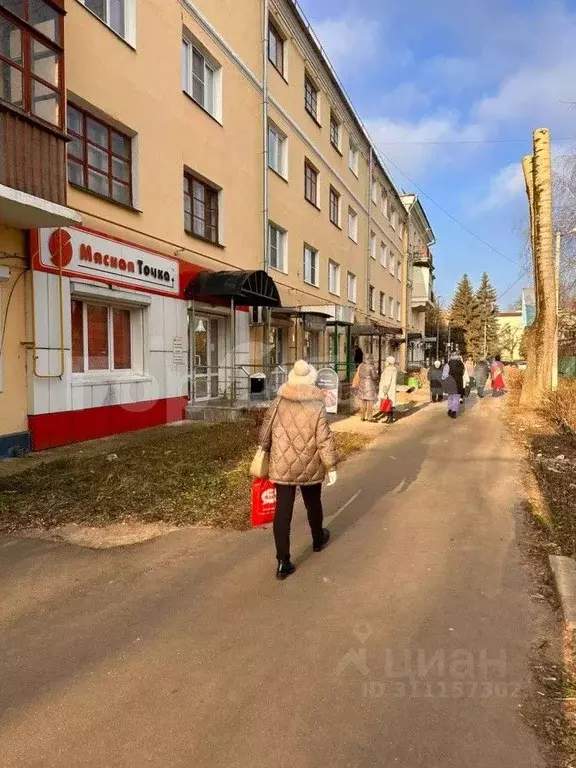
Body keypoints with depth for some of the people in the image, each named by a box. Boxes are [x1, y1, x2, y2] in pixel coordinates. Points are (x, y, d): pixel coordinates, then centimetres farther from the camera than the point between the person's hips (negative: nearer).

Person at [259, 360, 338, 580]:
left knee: (283, 510, 3)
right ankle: (318, 539, 46)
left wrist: (266, 449, 21)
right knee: (313, 504, 22)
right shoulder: (317, 406, -13)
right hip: (310, 467, -1)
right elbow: (324, 439, -14)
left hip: (282, 466, 1)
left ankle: (283, 562, 3)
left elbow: (265, 431, 3)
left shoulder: (279, 402, -5)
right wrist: (331, 466, -5)